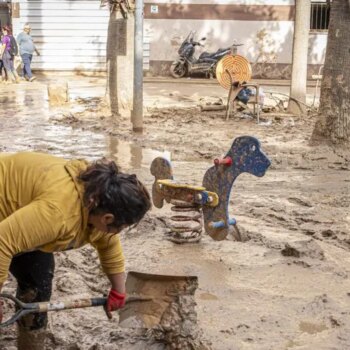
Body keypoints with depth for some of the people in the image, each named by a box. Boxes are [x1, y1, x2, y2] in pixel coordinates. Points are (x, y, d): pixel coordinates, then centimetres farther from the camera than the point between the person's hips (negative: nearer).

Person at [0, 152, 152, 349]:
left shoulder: (100, 196, -9)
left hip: (21, 215, 8)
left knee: (38, 276, 6)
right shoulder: (58, 210, -37)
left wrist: (118, 290, 12)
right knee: (31, 279, -9)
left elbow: (109, 243, 6)